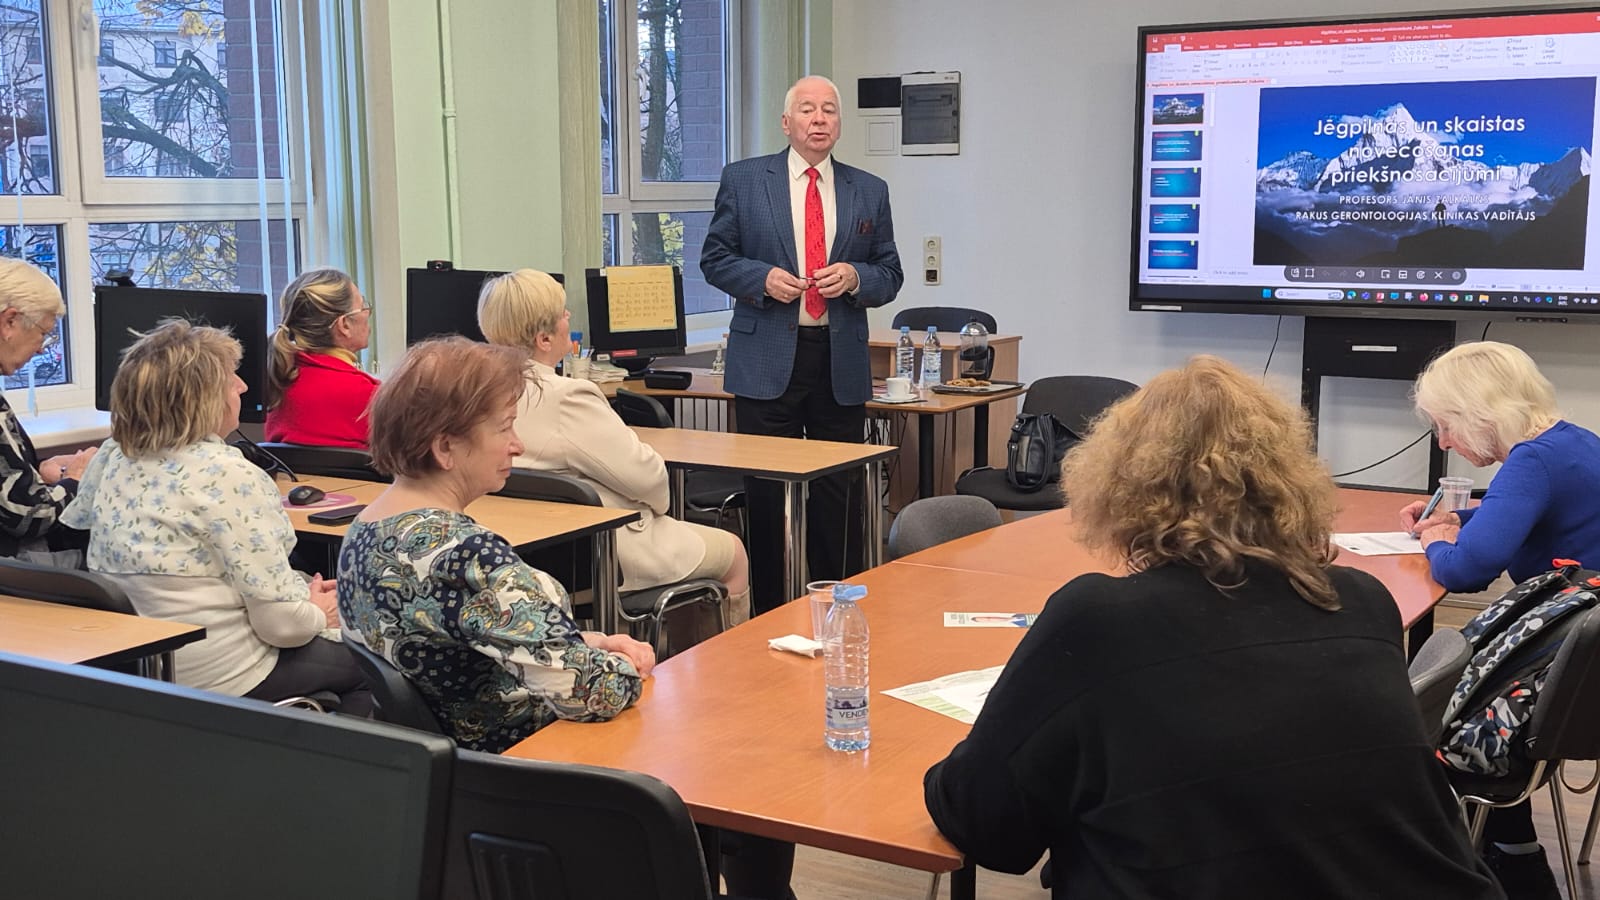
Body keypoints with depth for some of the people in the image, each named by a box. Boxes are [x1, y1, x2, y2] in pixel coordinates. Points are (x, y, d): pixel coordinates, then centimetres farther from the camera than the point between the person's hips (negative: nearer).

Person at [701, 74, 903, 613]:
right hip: (767, 359, -2)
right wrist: (762, 277, -12)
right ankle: (769, 614, 12)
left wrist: (855, 277, -10)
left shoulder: (870, 191, 10)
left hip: (841, 363, 2)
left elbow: (890, 276, 12)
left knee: (839, 494, 6)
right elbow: (714, 259, 6)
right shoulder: (743, 180, 4)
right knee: (766, 494, 2)